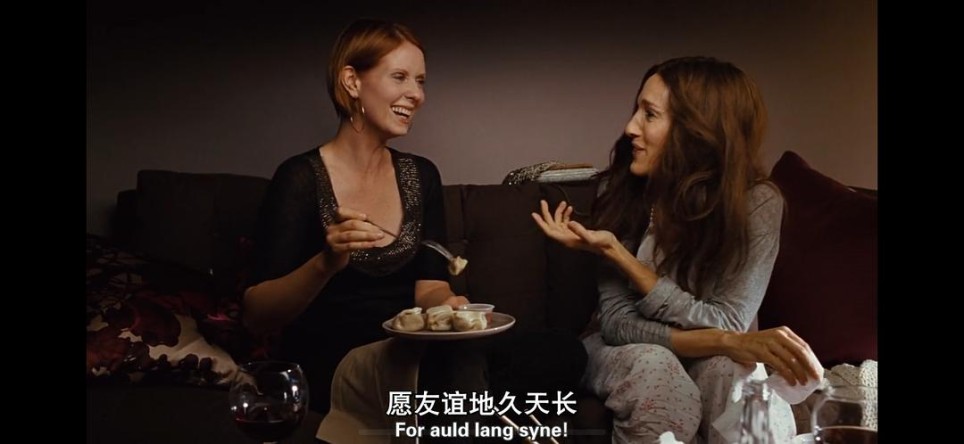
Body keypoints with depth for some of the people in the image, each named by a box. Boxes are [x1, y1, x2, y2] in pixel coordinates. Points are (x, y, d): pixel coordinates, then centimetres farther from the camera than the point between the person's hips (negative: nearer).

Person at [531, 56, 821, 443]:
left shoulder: (758, 203, -18)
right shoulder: (622, 188, -14)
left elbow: (726, 324, -21)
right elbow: (618, 322, -16)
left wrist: (617, 252, -27)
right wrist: (728, 342, -31)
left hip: (710, 356, -1)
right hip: (631, 353, 1)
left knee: (732, 371, -35)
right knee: (653, 367, -33)